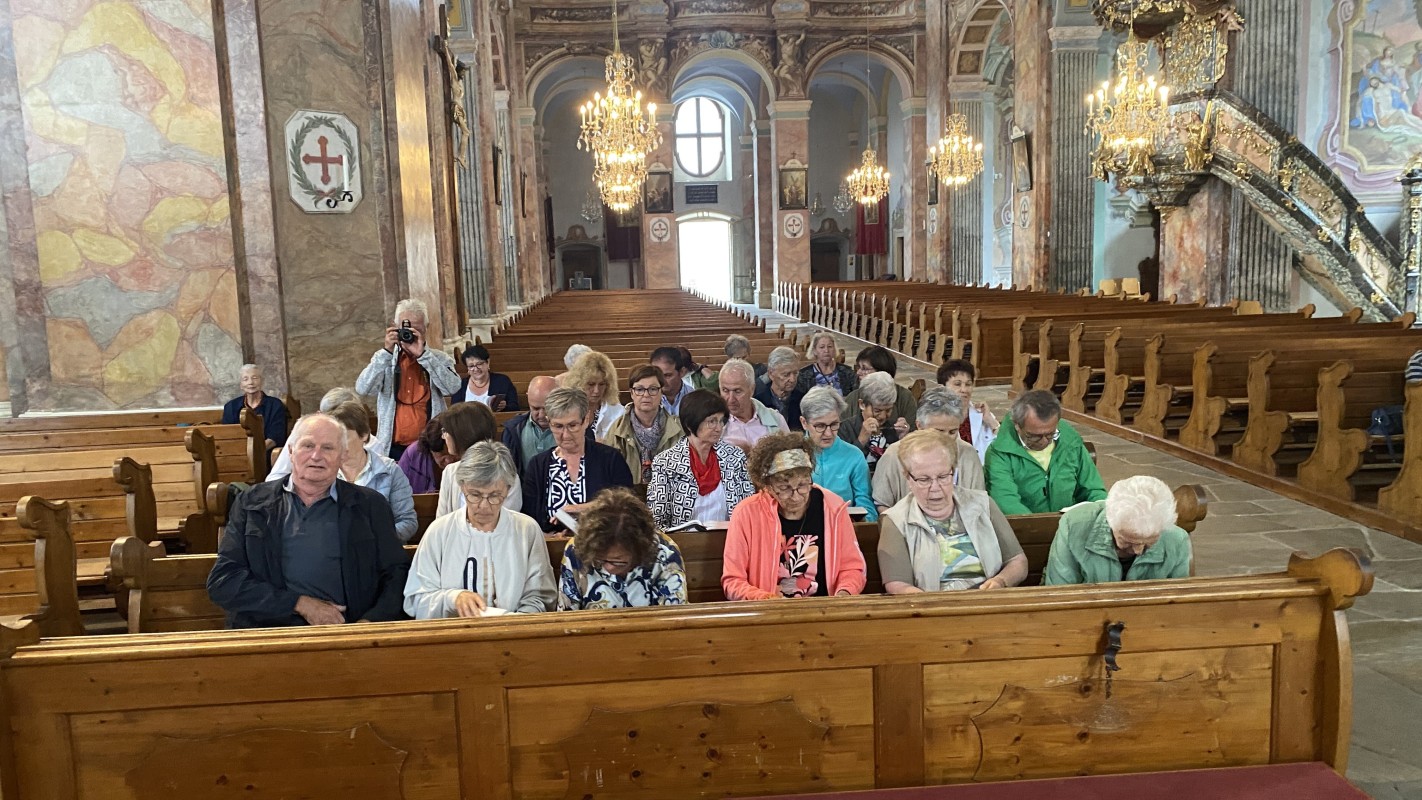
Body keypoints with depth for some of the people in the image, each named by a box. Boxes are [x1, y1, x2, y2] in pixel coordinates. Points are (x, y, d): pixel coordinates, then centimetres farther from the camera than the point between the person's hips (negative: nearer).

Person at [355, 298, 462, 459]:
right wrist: (386, 351, -16)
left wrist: (423, 354, -18)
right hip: (392, 448, 1)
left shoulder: (439, 359, 4)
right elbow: (363, 389, -8)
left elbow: (452, 387, -14)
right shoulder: (384, 359, 7)